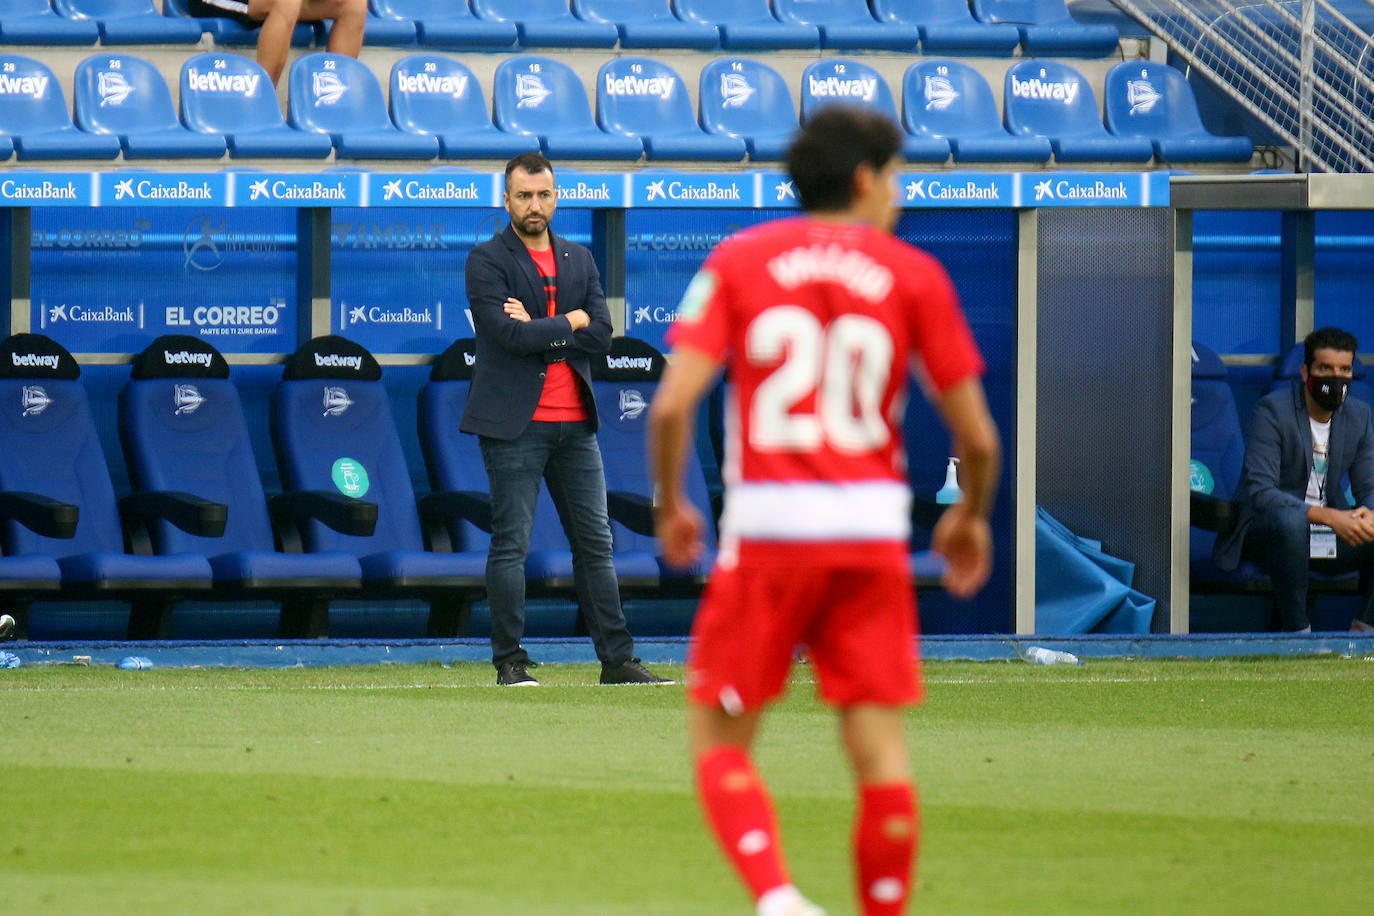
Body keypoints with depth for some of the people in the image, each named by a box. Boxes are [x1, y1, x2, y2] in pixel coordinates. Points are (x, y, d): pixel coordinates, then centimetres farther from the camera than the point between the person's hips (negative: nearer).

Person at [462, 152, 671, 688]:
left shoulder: (580, 261, 14)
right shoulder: (487, 261, -2)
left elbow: (601, 335, 2)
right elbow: (510, 333, -16)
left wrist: (539, 331, -9)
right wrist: (570, 322, -6)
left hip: (574, 422, 5)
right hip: (514, 423, -5)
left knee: (596, 543, 6)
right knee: (510, 545, -4)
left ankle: (617, 659, 9)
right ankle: (509, 661, 1)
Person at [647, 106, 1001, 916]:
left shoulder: (737, 261, 4)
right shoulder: (913, 275, 4)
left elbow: (672, 402, -6)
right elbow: (977, 437, 3)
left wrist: (671, 506, 10)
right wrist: (970, 518, 22)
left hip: (766, 528, 0)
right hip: (873, 528, 0)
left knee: (720, 742, 7)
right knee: (880, 748, 6)